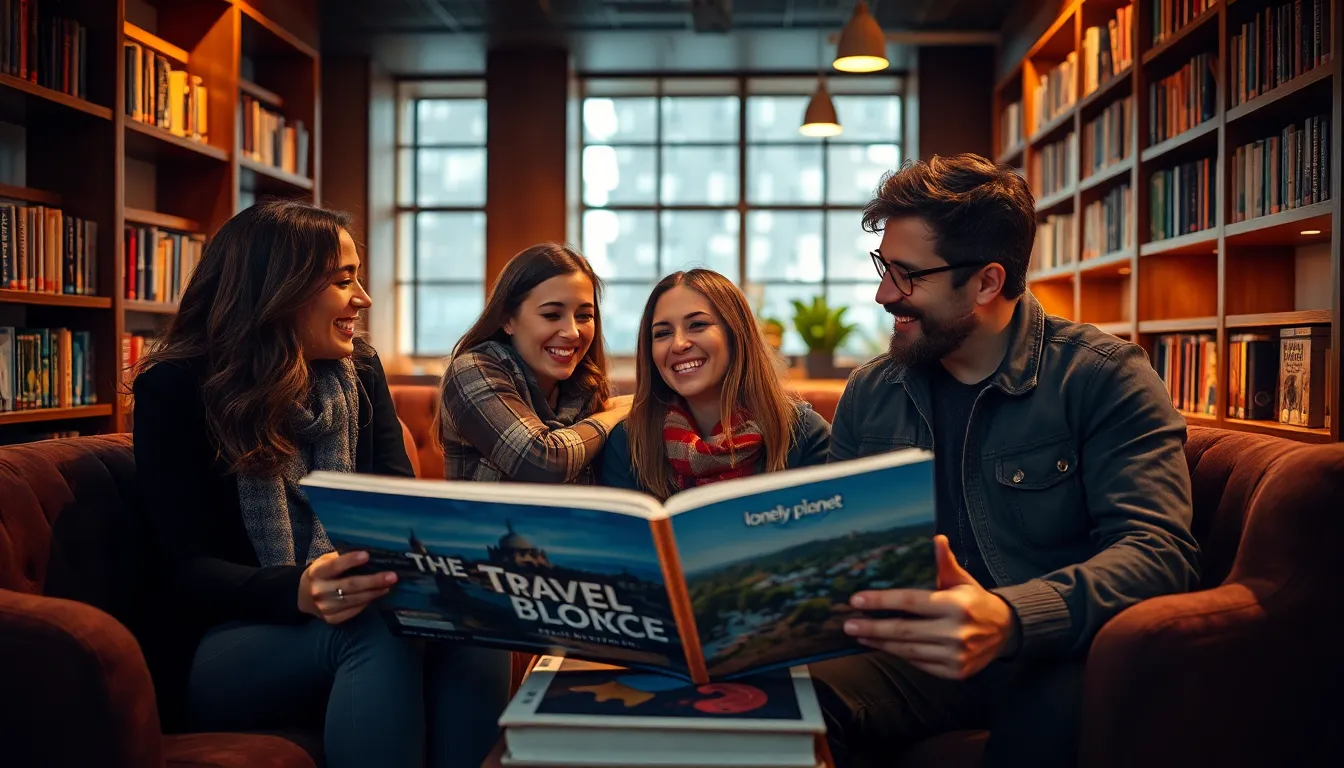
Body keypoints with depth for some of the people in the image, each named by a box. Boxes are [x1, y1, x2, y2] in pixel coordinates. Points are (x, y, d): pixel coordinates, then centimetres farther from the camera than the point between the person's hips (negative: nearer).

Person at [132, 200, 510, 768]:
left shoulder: (359, 370, 9)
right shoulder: (177, 387, -7)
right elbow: (190, 566, -14)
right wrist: (299, 592, -35)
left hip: (350, 607, 4)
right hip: (227, 642, -4)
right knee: (378, 629, -35)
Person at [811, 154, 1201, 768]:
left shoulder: (1103, 376, -5)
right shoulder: (868, 394, 11)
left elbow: (1159, 550, -17)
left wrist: (1009, 618, -36)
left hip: (1056, 656, -3)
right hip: (917, 652, 3)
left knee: (1056, 711, -40)